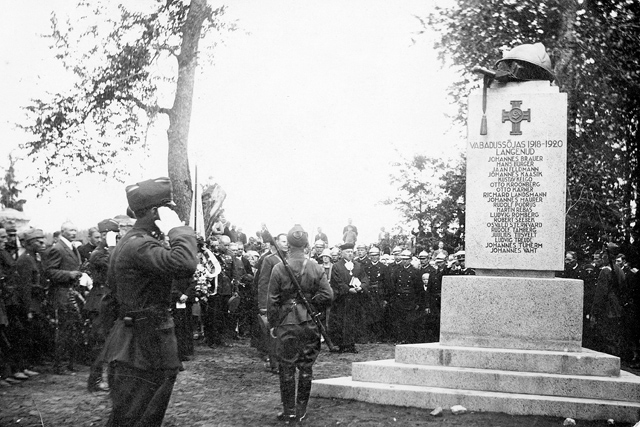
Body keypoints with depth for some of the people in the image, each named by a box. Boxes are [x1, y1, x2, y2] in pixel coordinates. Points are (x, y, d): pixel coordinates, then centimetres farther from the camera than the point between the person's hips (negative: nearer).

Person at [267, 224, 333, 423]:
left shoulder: (279, 268, -7)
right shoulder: (316, 268, -3)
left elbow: (272, 300, -4)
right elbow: (327, 295, -6)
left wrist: (272, 324, 5)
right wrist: (310, 305, 9)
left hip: (286, 323, -2)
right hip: (310, 323, 2)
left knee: (286, 369, 7)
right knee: (306, 368, 10)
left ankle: (289, 411, 10)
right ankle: (301, 410, 16)